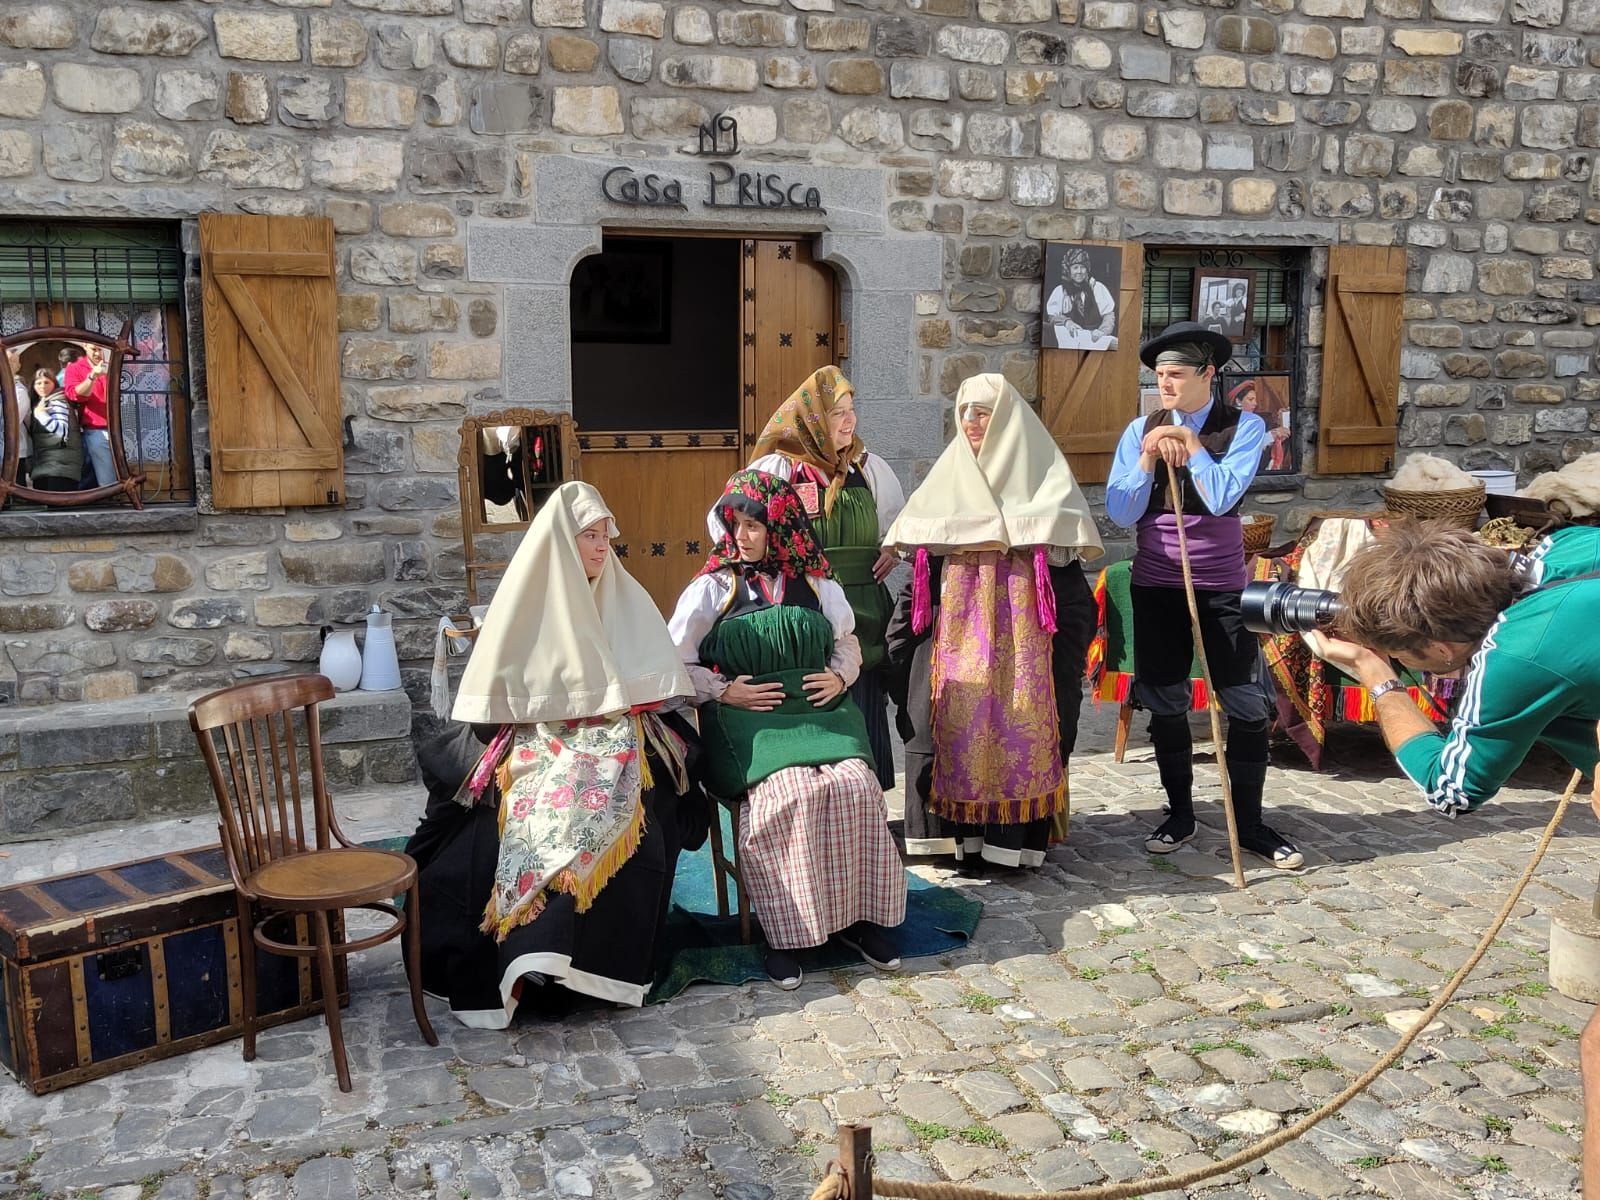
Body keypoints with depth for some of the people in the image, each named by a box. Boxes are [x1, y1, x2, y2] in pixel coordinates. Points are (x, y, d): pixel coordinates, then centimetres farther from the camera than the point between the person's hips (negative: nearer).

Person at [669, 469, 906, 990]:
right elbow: (675, 661, 4)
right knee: (789, 793, -31)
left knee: (856, 785, -25)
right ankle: (784, 932, -18)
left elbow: (848, 645, 25)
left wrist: (840, 676, 4)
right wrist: (723, 691, -9)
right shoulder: (713, 587, 4)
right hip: (749, 719, -3)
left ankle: (858, 917, -8)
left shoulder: (818, 586, 13)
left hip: (818, 711, 3)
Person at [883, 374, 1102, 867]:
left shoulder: (1039, 470, 5)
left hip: (1019, 626, -3)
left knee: (1017, 721, -5)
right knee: (951, 716, 0)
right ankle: (952, 830, 8)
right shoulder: (948, 472, 15)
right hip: (955, 625, 3)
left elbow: (1062, 550, -2)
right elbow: (922, 556, 13)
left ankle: (1014, 837, 2)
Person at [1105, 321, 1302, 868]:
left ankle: (1249, 823, 14)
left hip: (1222, 584, -2)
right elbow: (1120, 512, -3)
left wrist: (1190, 444, -11)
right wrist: (1148, 458, -13)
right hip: (1156, 584, 2)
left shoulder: (1243, 427, -3)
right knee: (1165, 702, 8)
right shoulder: (1141, 431, 4)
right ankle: (1179, 815, 24)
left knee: (1247, 704, 0)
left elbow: (1222, 498, -17)